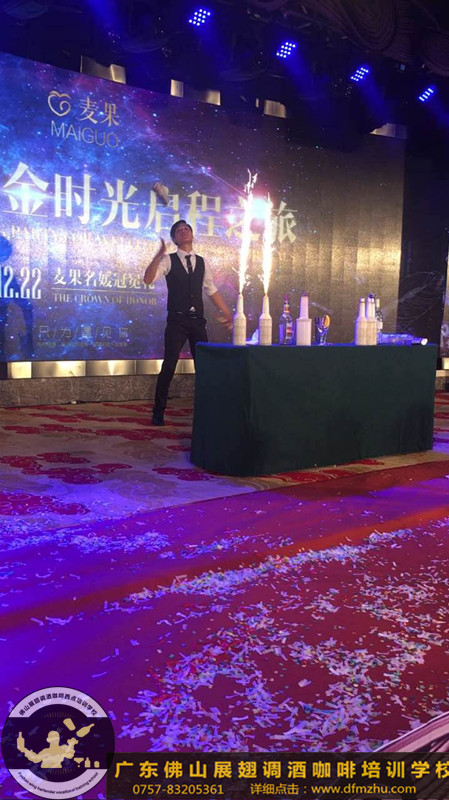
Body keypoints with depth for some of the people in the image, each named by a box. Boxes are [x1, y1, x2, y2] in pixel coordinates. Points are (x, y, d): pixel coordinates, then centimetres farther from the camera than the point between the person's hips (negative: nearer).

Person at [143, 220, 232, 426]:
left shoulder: (201, 262, 13)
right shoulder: (168, 260, 1)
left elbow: (212, 291, 16)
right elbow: (148, 279, -14)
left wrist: (227, 313, 12)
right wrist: (159, 254, -24)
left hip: (197, 321, 4)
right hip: (176, 321, -4)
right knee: (169, 366, -5)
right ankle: (158, 412, 6)